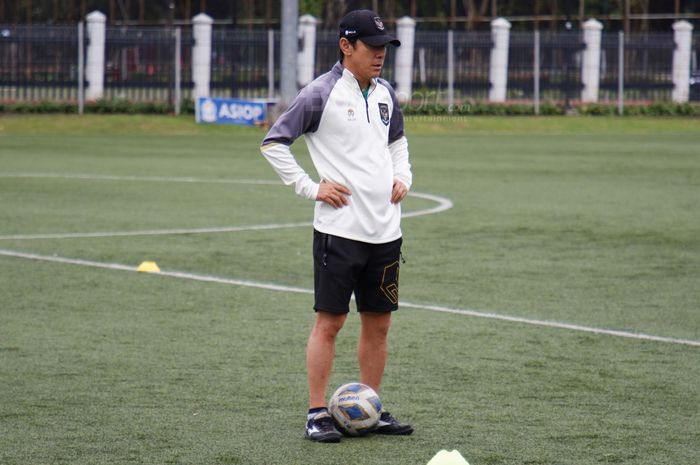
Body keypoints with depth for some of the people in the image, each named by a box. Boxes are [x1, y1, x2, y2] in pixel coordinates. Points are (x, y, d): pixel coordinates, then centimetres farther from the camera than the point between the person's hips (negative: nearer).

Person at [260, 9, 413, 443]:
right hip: (339, 227, -6)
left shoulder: (385, 93, 11)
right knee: (329, 321, -4)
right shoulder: (322, 93, -9)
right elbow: (274, 141, -6)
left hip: (385, 228, 6)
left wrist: (402, 177, 14)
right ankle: (318, 415, 2)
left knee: (379, 322, 10)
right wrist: (310, 187, -10)